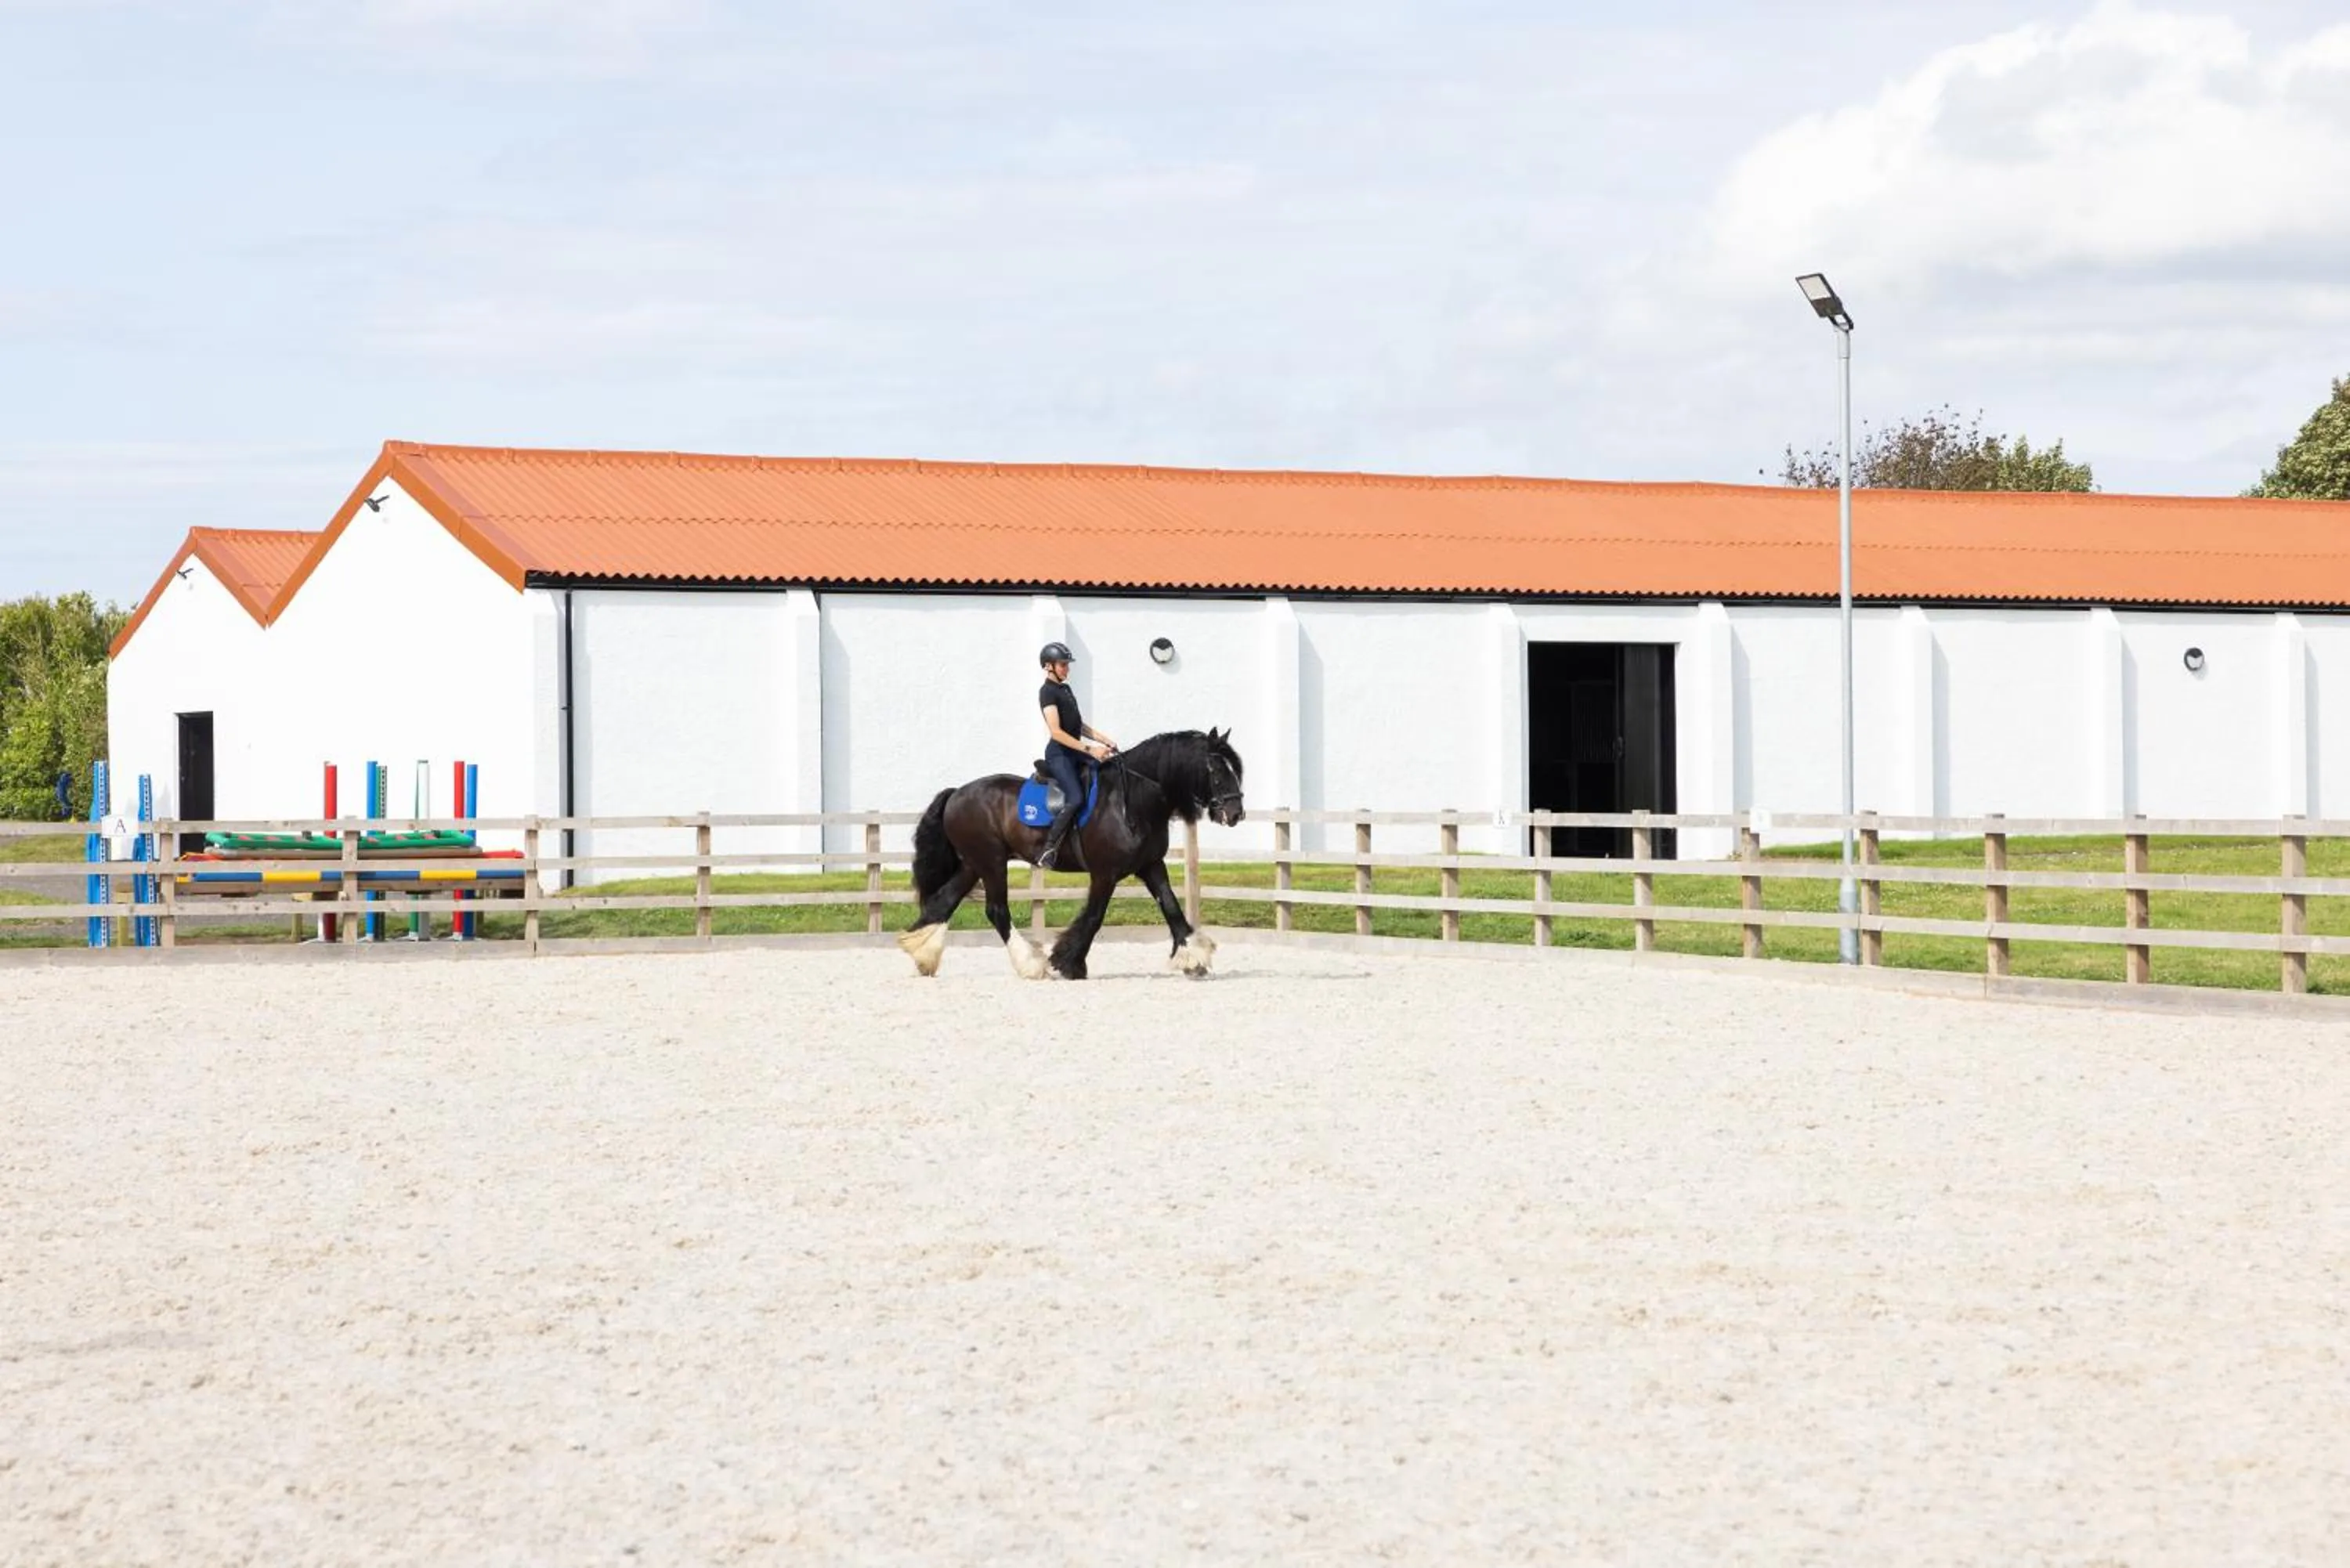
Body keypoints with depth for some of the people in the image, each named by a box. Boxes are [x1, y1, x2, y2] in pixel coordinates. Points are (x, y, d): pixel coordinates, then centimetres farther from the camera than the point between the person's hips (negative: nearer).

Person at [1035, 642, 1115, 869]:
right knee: (1076, 799, -25)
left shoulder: (1065, 689, 17)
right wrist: (1090, 749, -23)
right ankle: (1048, 850, -24)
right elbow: (1056, 732, -20)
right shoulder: (1047, 692, -11)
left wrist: (1104, 740, 9)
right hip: (1059, 754, -10)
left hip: (1075, 753, 10)